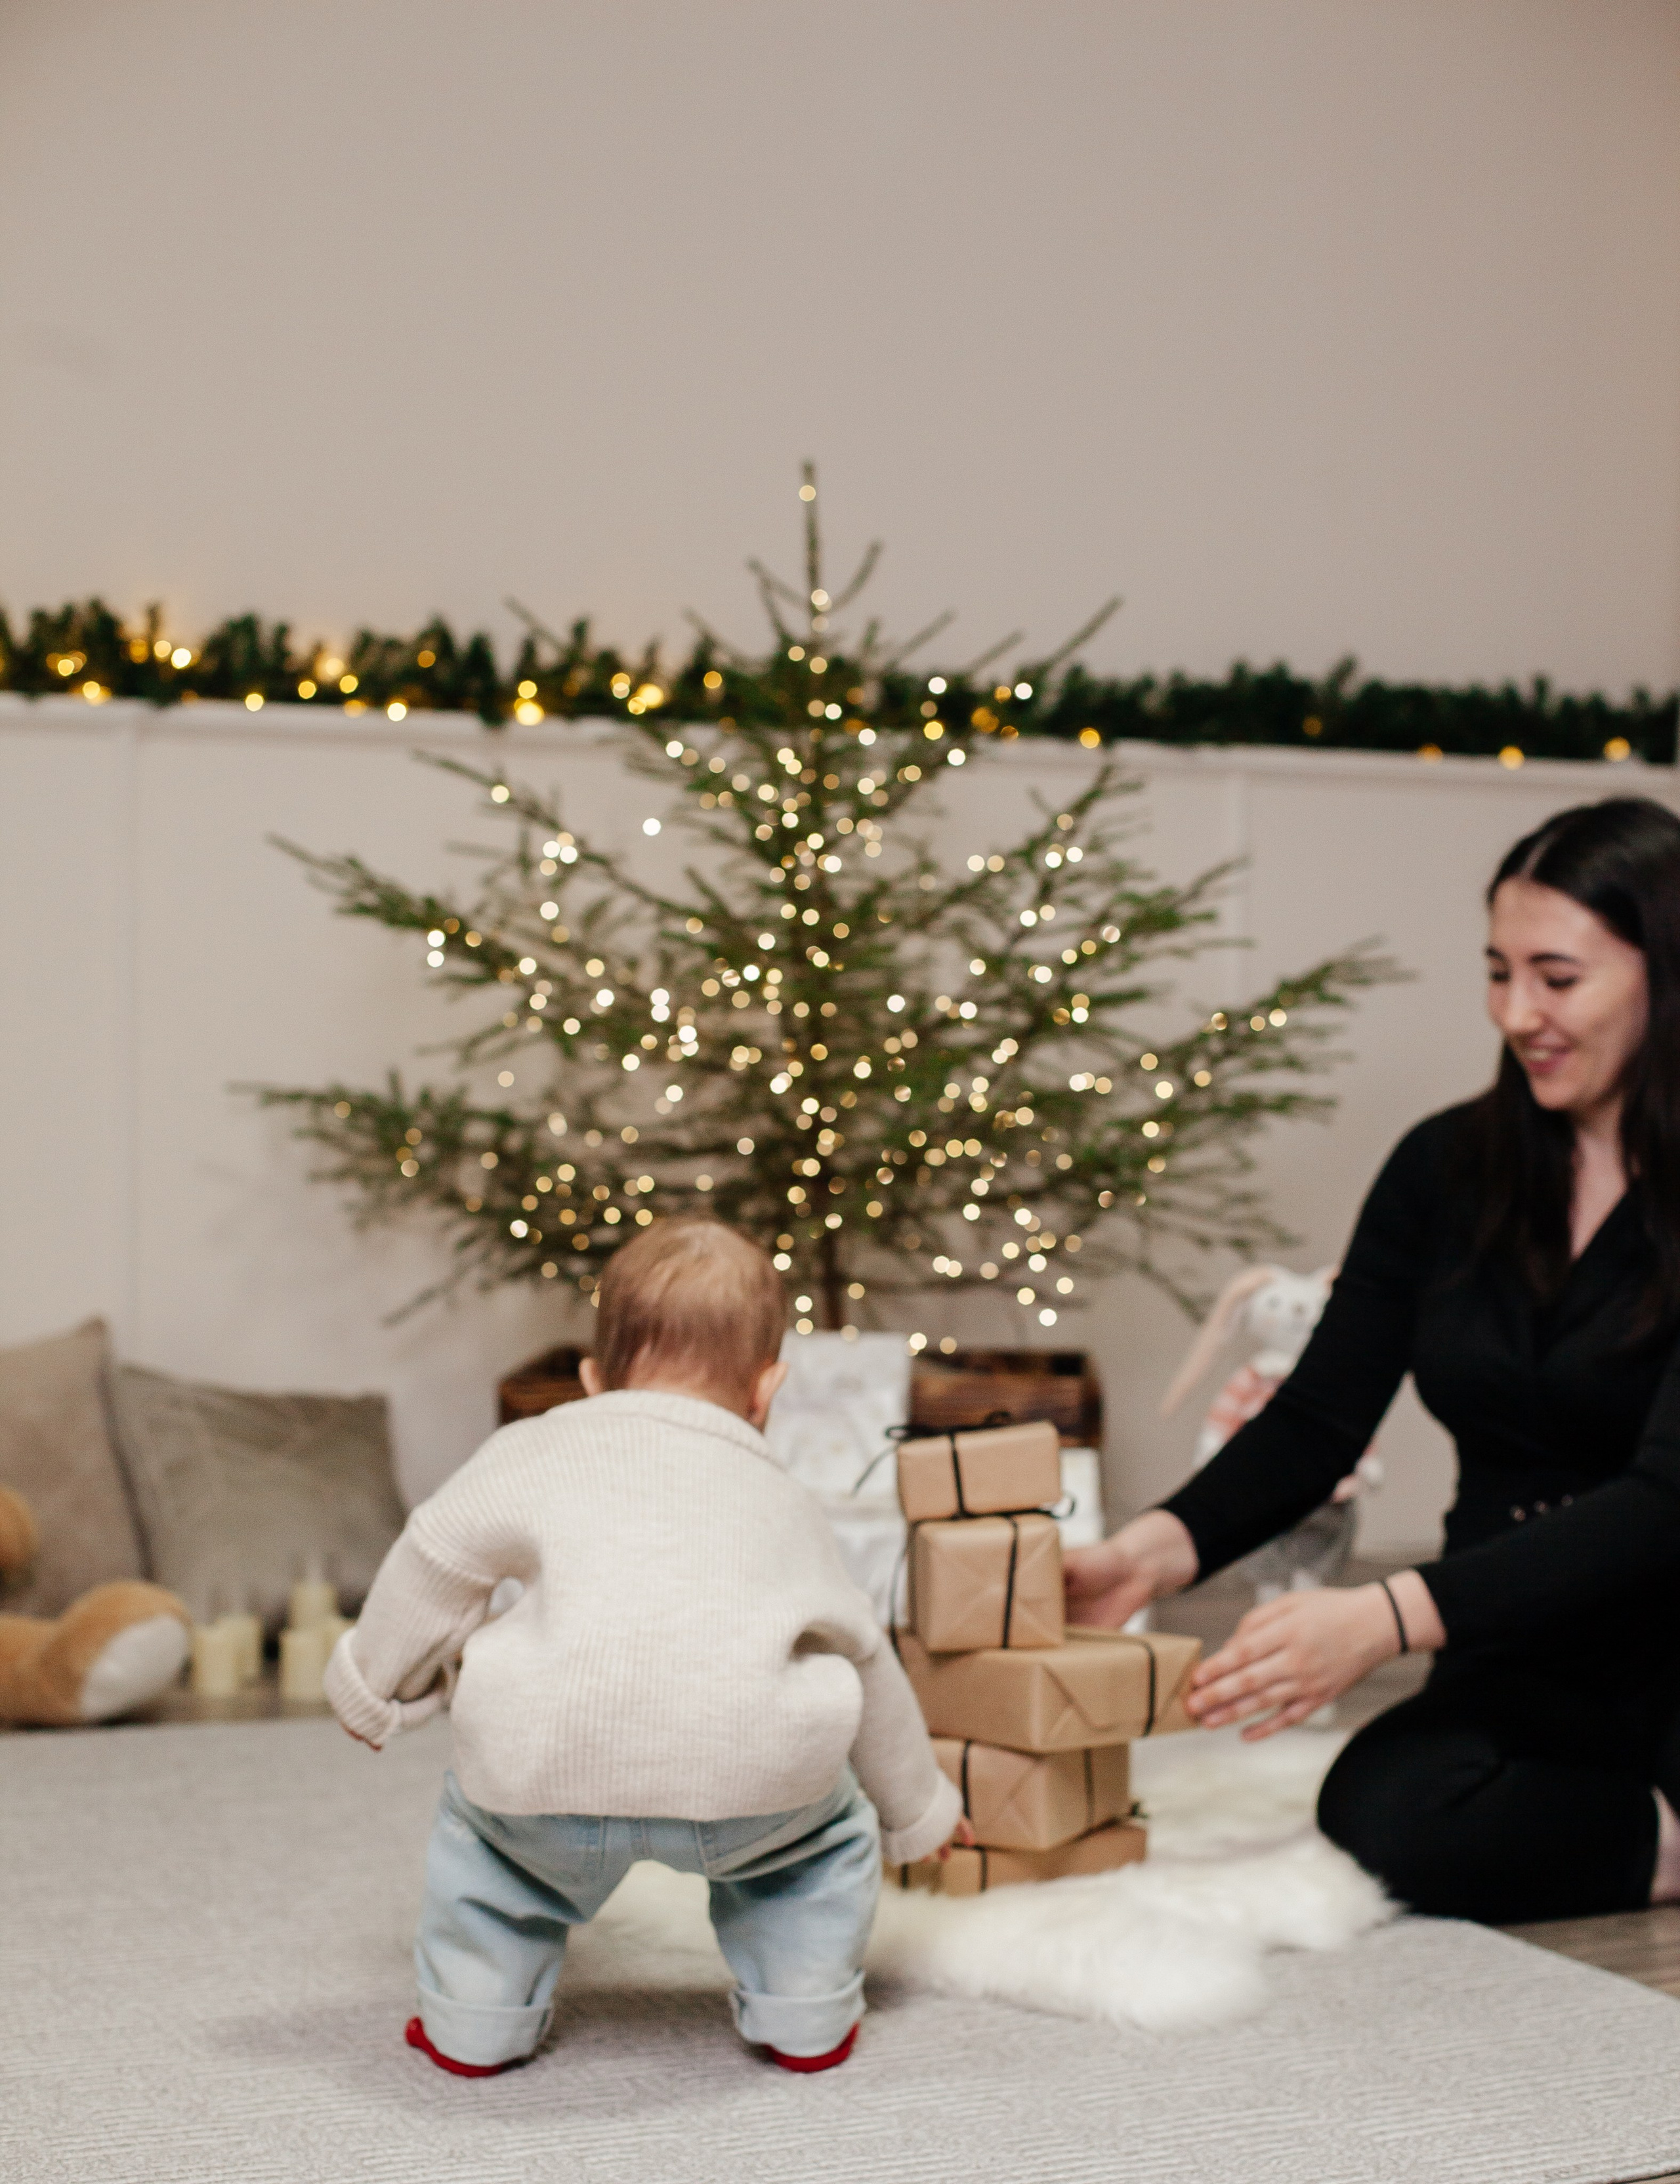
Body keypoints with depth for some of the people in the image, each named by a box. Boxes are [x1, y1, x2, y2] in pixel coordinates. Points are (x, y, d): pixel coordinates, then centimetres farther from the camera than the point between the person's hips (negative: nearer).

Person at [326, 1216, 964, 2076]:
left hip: (552, 1773, -1)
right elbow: (864, 1657, 35)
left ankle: (472, 2024, 34)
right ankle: (805, 2022, 33)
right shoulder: (782, 1498, 28)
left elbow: (435, 1559, 17)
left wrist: (374, 1686, 35)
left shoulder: (536, 1451, 21)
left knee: (482, 1814, 32)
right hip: (750, 1780, 1)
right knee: (823, 1821, 33)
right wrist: (917, 1809, 50)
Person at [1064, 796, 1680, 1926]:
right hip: (1525, 1658, 4)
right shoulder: (1449, 1171, 6)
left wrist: (1389, 1617, -32)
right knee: (1384, 1813, -29)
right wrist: (1151, 1552, -14)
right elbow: (1320, 1420, 5)